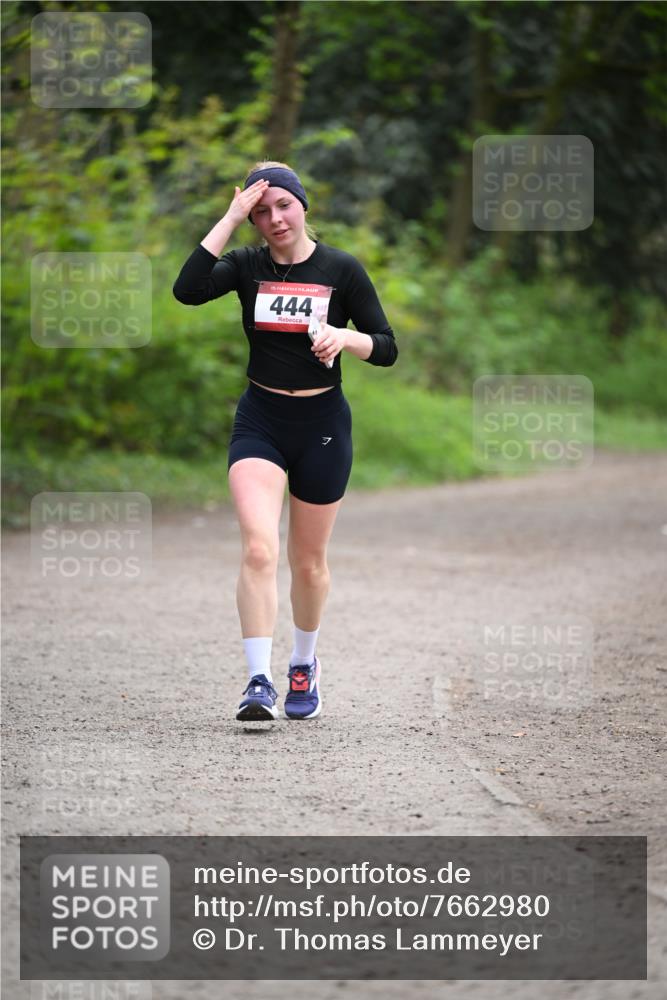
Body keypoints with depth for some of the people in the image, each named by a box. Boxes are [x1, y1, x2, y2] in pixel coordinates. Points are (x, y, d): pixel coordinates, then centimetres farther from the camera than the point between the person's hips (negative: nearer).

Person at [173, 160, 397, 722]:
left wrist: (345, 337, -22)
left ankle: (305, 665, 35)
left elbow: (387, 348, -1)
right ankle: (259, 681, -19)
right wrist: (230, 218, -17)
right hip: (260, 422, 0)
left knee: (308, 562, 11)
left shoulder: (341, 270, -3)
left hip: (323, 424, 0)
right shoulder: (247, 267, 0)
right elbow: (187, 290, -19)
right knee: (259, 548, -19)